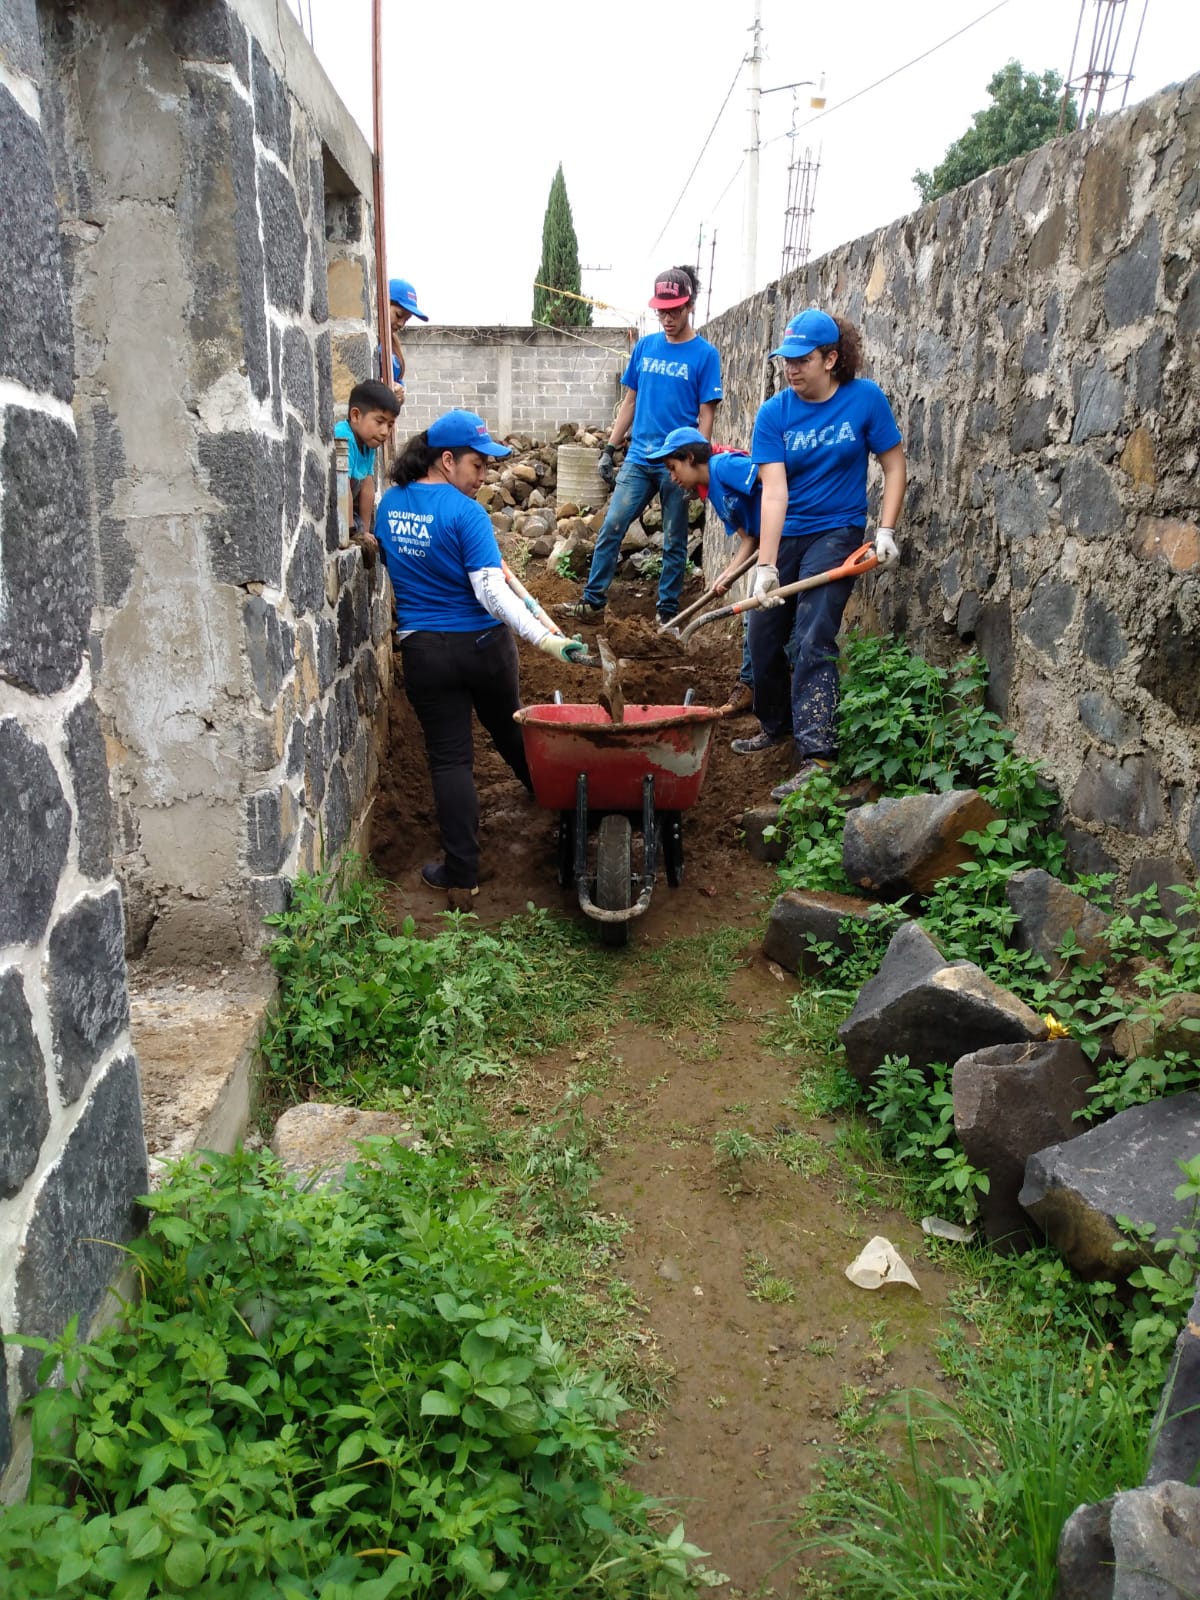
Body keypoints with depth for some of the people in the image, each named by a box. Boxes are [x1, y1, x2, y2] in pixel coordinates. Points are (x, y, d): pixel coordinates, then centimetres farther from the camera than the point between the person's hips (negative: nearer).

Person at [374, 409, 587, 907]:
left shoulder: (389, 505, 2)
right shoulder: (465, 513, -16)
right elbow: (491, 592, -24)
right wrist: (546, 639, -28)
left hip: (423, 650, 3)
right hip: (483, 645, -2)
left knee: (449, 758, 3)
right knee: (507, 728, 24)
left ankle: (461, 877, 2)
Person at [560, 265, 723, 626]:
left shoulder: (704, 355, -4)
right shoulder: (645, 346, 8)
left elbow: (705, 416, -6)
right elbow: (629, 401, 14)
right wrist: (609, 449, 9)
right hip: (638, 459, 4)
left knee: (674, 542, 5)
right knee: (610, 528, -2)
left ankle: (667, 612, 14)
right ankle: (593, 602, 4)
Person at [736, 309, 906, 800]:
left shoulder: (865, 398, -9)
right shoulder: (774, 413, -7)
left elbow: (894, 467, 0)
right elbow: (774, 490, -16)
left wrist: (886, 531, -10)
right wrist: (766, 565, -24)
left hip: (836, 534, -3)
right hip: (784, 536, 4)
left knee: (811, 641, -17)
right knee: (763, 638, 9)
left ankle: (817, 755, -17)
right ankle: (776, 725, 34)